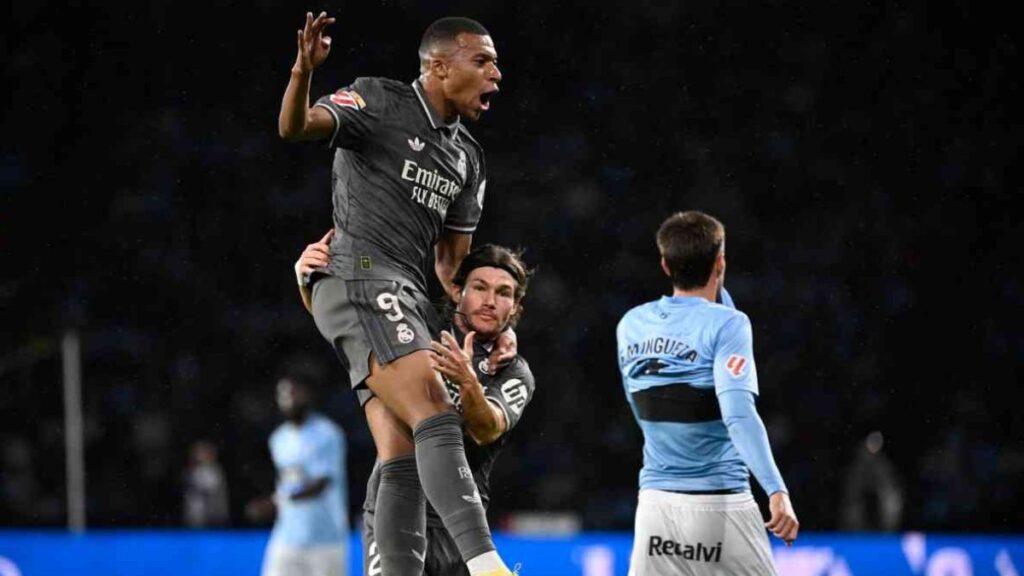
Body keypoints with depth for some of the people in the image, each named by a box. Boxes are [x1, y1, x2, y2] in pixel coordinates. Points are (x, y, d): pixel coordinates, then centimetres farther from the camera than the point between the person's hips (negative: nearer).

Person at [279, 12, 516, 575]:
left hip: (407, 299, 9)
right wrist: (303, 71, -37)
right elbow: (294, 127, -17)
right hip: (359, 281, -9)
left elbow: (453, 260, 24)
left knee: (403, 462, 1)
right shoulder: (380, 101, -2)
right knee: (436, 418, -23)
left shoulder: (467, 156, 20)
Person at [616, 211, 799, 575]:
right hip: (719, 502, -5)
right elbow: (739, 415, -22)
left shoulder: (631, 325, 7)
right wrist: (777, 492, -27)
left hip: (656, 500, 5)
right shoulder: (725, 324, -10)